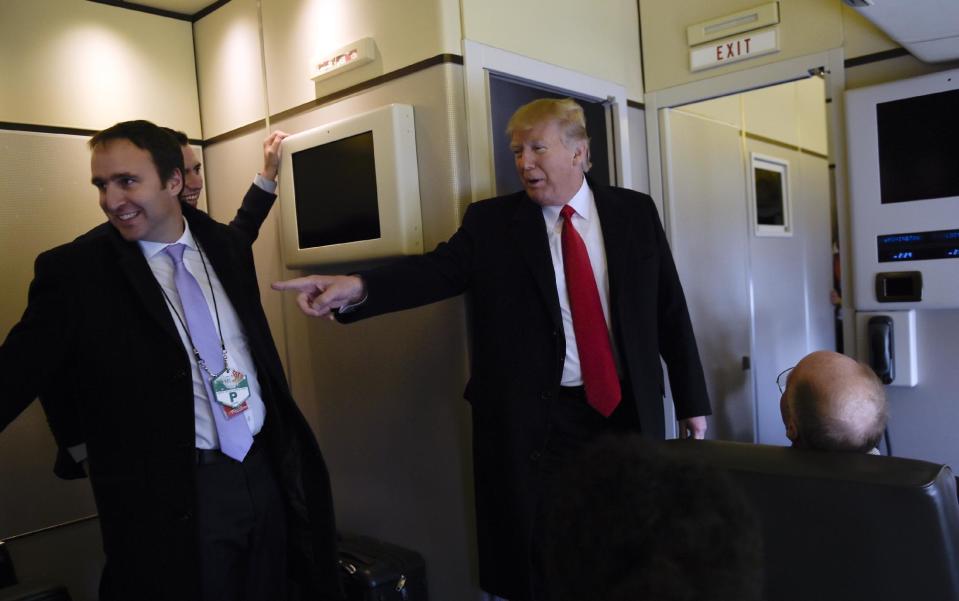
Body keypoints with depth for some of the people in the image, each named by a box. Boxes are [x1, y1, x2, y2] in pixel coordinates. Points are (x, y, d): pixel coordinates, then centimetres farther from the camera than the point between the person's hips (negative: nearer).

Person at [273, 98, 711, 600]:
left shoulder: (635, 212, 3)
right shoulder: (490, 221, -1)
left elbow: (670, 310, 5)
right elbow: (439, 269, -16)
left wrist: (691, 399, 7)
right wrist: (358, 286, -33)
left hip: (628, 411, 2)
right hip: (534, 419, -1)